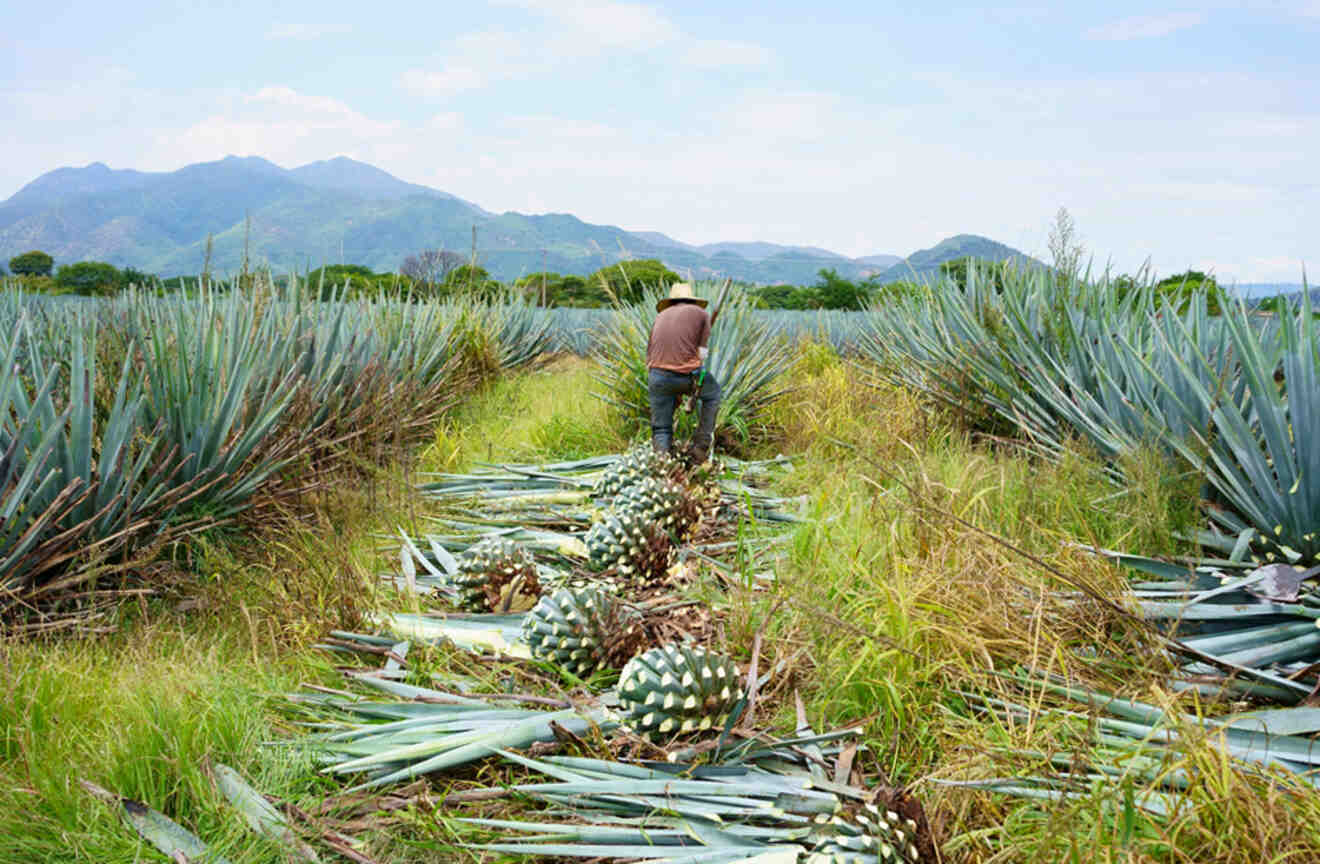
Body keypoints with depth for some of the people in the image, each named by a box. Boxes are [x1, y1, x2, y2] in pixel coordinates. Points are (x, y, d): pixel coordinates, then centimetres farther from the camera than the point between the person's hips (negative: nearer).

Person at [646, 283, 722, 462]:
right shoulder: (701, 314, 14)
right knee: (712, 392, 28)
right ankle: (701, 446, 24)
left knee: (660, 429, 11)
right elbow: (702, 353, 4)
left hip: (657, 375, 2)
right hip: (686, 373, -2)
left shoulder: (661, 316, 23)